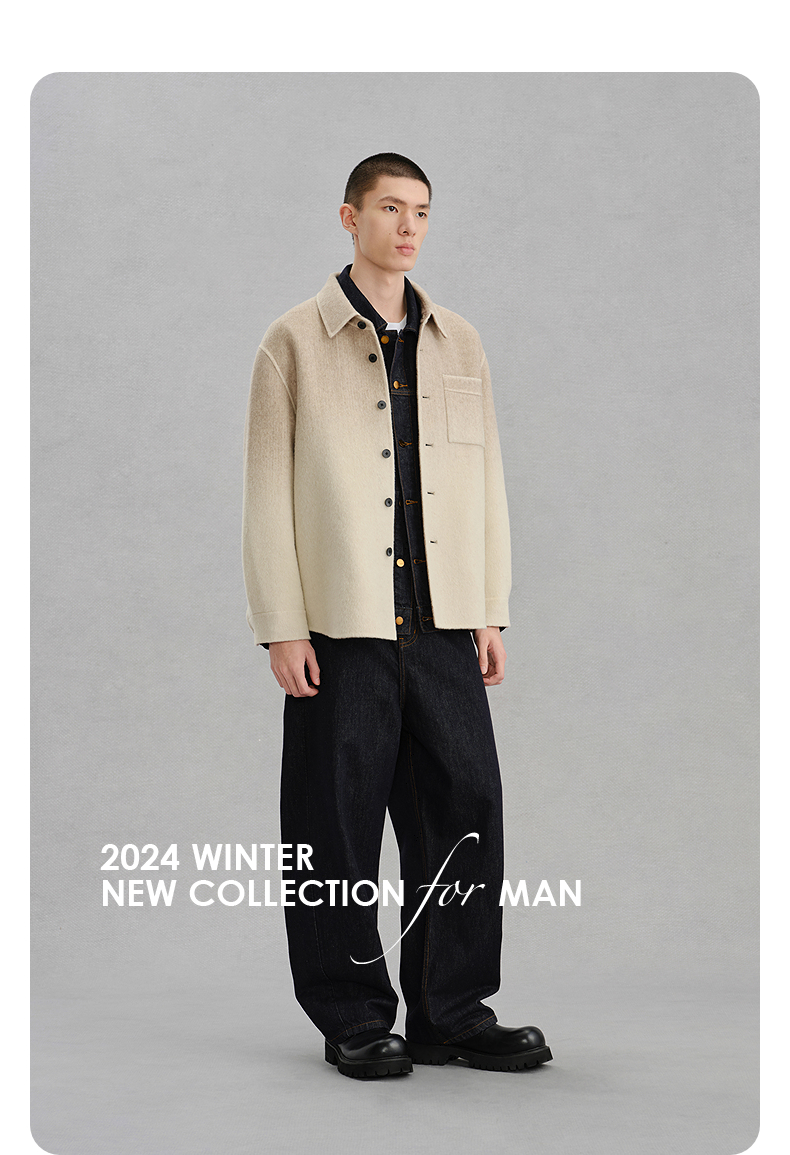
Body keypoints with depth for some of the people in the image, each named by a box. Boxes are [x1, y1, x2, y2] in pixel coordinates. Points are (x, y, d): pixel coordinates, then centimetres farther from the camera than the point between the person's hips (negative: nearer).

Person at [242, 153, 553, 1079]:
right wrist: (281, 628, -8)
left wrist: (491, 612, 8)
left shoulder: (458, 344, 13)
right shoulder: (295, 342, 1)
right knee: (341, 823, 2)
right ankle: (354, 1022, 16)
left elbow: (486, 481, 14)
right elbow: (268, 490, -2)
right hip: (342, 625, -4)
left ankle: (453, 1012, 17)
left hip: (444, 625, 4)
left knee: (465, 810, 4)